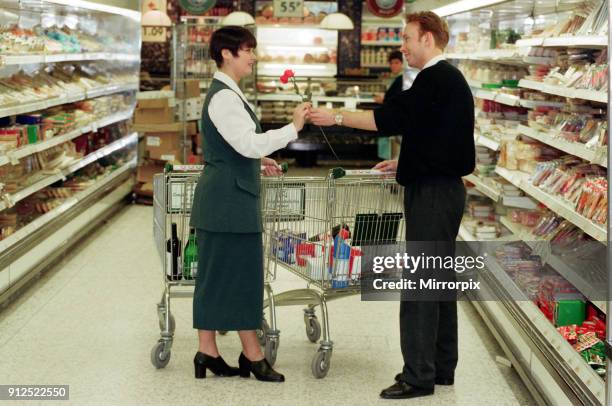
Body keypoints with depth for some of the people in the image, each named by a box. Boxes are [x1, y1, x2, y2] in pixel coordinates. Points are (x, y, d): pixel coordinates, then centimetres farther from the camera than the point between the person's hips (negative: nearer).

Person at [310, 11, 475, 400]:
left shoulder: (437, 79, -15)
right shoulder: (449, 78, 17)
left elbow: (392, 117, -20)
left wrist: (337, 117, -13)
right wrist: (407, 162, 23)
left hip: (432, 193, -11)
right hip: (444, 189, 11)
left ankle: (419, 375, -3)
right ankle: (442, 367, 22)